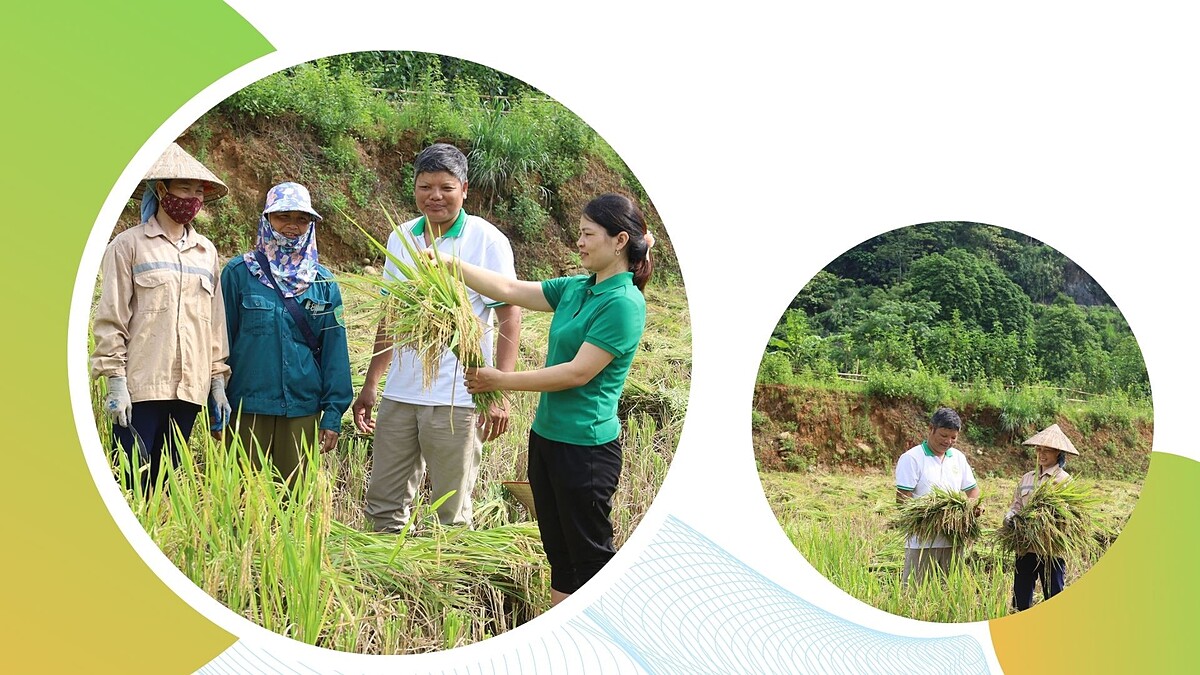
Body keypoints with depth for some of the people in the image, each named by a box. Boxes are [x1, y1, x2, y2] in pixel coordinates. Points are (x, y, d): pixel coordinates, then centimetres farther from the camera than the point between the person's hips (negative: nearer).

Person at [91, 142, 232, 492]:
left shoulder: (206, 251, 14)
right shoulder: (129, 245, 0)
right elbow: (111, 319, -3)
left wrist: (218, 381, 13)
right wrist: (116, 382, -9)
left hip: (190, 388, 5)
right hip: (141, 386, -4)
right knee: (130, 483, -6)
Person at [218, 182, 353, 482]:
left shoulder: (323, 282, 6)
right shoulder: (239, 273, -1)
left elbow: (334, 351, 6)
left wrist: (333, 414, 0)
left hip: (303, 411, 2)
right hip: (247, 409, -2)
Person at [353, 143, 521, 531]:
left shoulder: (487, 241, -7)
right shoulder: (400, 239, 10)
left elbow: (510, 317, -9)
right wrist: (370, 385, 15)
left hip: (456, 400, -6)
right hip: (399, 396, 6)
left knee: (452, 515, 3)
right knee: (383, 506, 11)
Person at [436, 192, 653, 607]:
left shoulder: (623, 303, -17)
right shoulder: (575, 289, 8)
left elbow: (578, 372, -20)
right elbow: (510, 291, 11)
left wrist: (502, 381, -15)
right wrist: (450, 265, 4)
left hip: (586, 445, -9)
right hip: (547, 434, 9)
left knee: (591, 556, 1)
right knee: (558, 550, 15)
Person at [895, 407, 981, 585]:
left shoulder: (958, 458, 14)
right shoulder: (911, 458, -5)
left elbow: (972, 489, 20)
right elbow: (902, 499, -10)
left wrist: (975, 504, -3)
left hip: (953, 540, 6)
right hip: (922, 542, -5)